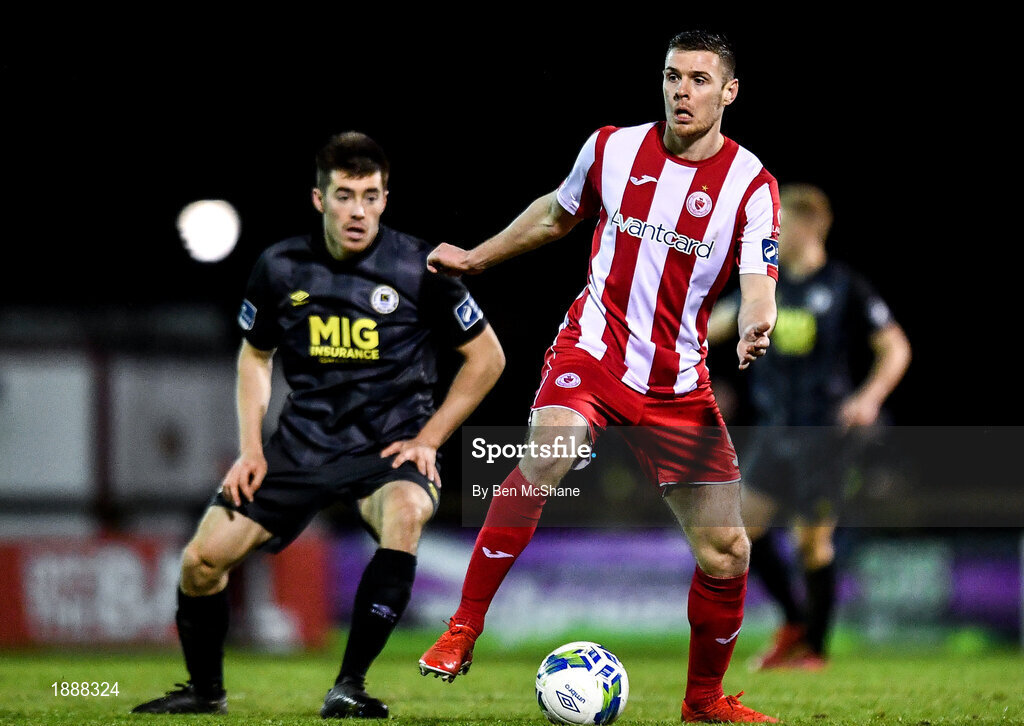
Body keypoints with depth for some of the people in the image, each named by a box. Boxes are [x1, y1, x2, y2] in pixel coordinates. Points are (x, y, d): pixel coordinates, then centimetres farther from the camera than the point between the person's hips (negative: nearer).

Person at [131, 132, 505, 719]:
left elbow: (487, 357, 0)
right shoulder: (280, 268, -1)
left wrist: (428, 438, -6)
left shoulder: (419, 268, -10)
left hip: (390, 445, -3)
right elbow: (255, 355, 16)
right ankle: (206, 691, 20)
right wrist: (250, 448, 4)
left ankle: (350, 685, -27)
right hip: (303, 443, 3)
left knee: (405, 513, -37)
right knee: (202, 558, -7)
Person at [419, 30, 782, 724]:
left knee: (727, 554, -1)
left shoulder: (751, 184, -6)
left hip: (679, 379, 1)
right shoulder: (613, 148, 0)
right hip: (592, 350, -1)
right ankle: (464, 628, -24)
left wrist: (754, 329, -40)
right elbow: (557, 213, 20)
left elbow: (759, 283, -17)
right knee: (545, 460, -33)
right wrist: (475, 257, 28)